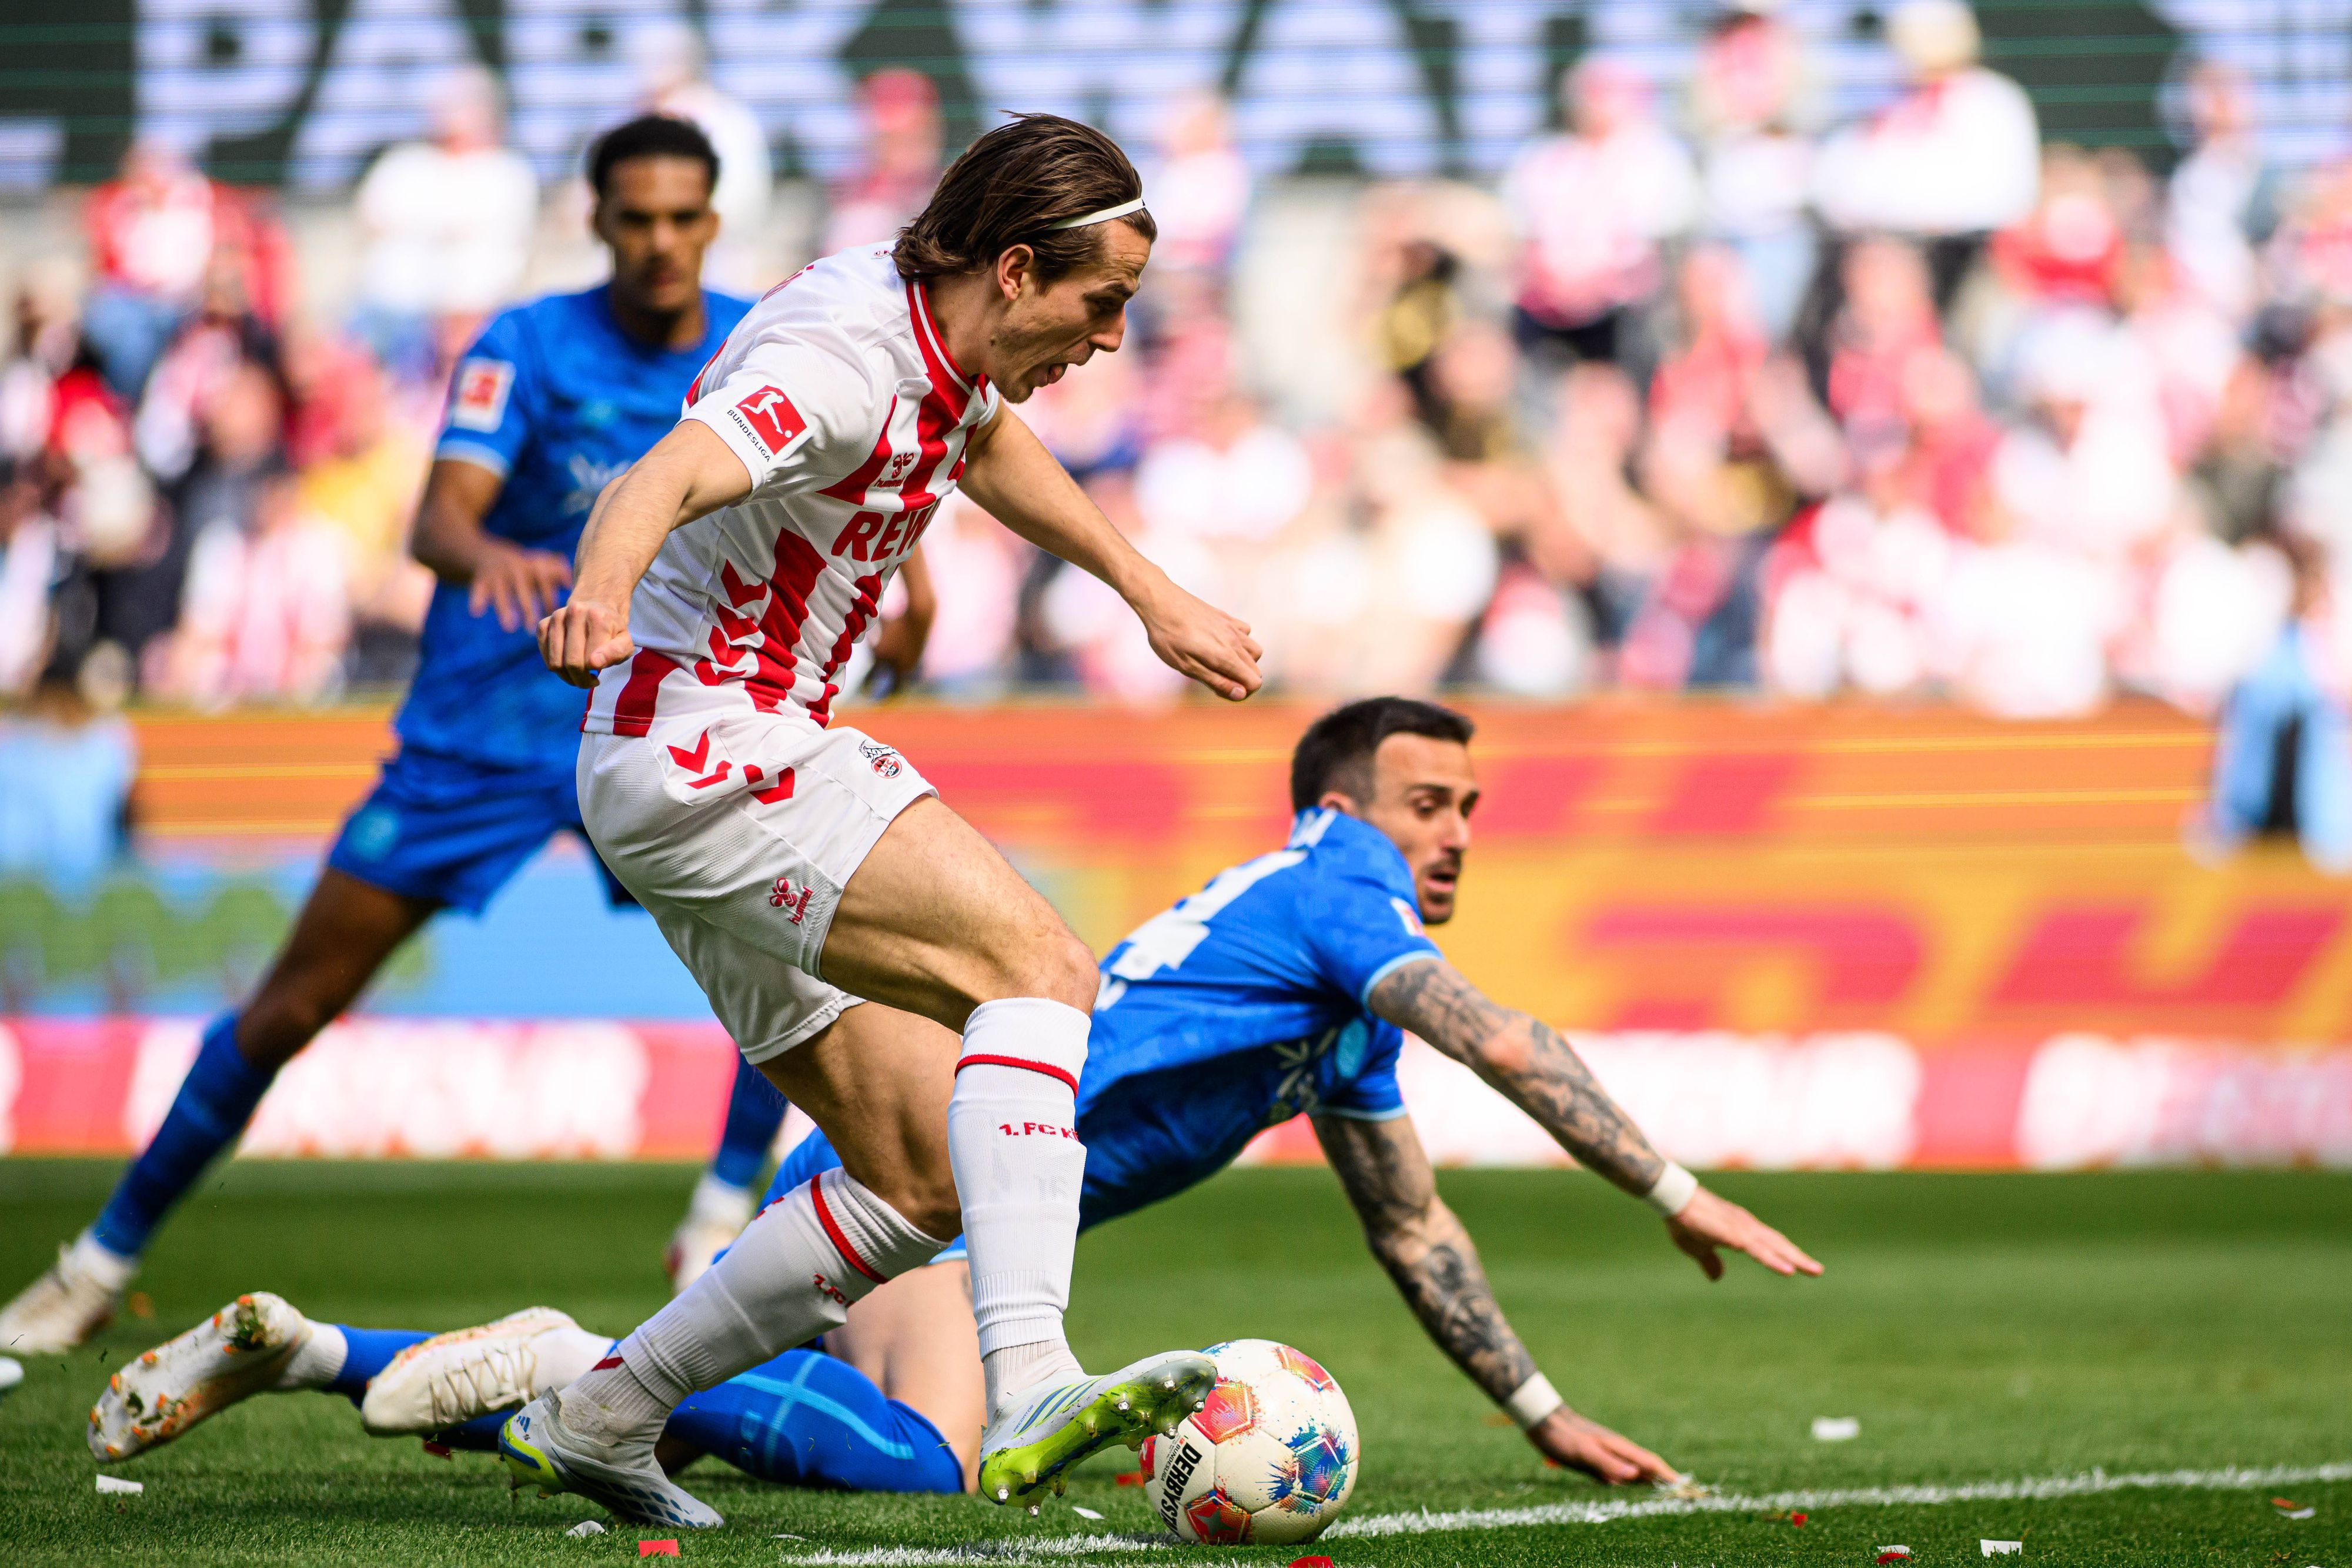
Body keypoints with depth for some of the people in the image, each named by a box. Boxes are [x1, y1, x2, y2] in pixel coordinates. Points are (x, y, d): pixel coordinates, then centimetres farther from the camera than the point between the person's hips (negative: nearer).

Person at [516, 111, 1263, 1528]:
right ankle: (1030, 1394, -40)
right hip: (710, 760, -10)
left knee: (922, 1178, 8)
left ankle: (593, 1420, 18)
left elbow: (990, 445, 33)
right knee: (1038, 969, -26)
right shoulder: (845, 360, -22)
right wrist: (597, 594, -61)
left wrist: (1153, 595, 39)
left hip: (714, 774, 10)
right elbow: (665, 480, -40)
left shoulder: (944, 342, 8)